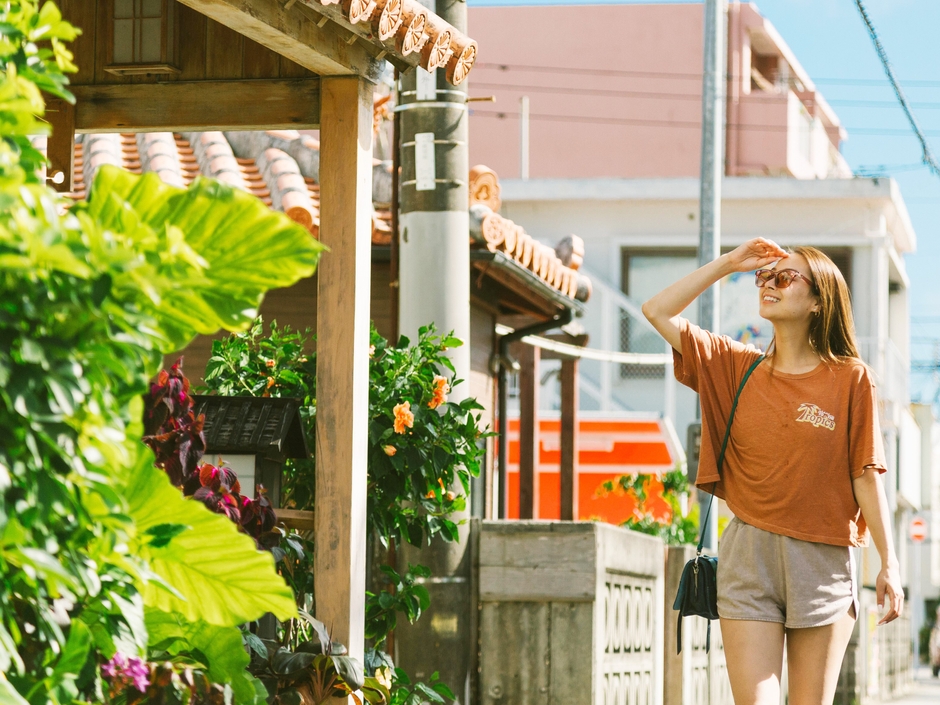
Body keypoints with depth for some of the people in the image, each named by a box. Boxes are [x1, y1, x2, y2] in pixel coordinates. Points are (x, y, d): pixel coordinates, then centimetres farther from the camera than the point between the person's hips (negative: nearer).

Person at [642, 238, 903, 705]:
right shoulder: (737, 367, 9)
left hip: (823, 561, -2)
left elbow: (866, 475, 0)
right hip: (748, 558, 2)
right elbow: (657, 312, 5)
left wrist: (889, 564, -3)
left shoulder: (850, 378, 1)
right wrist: (729, 263, 2)